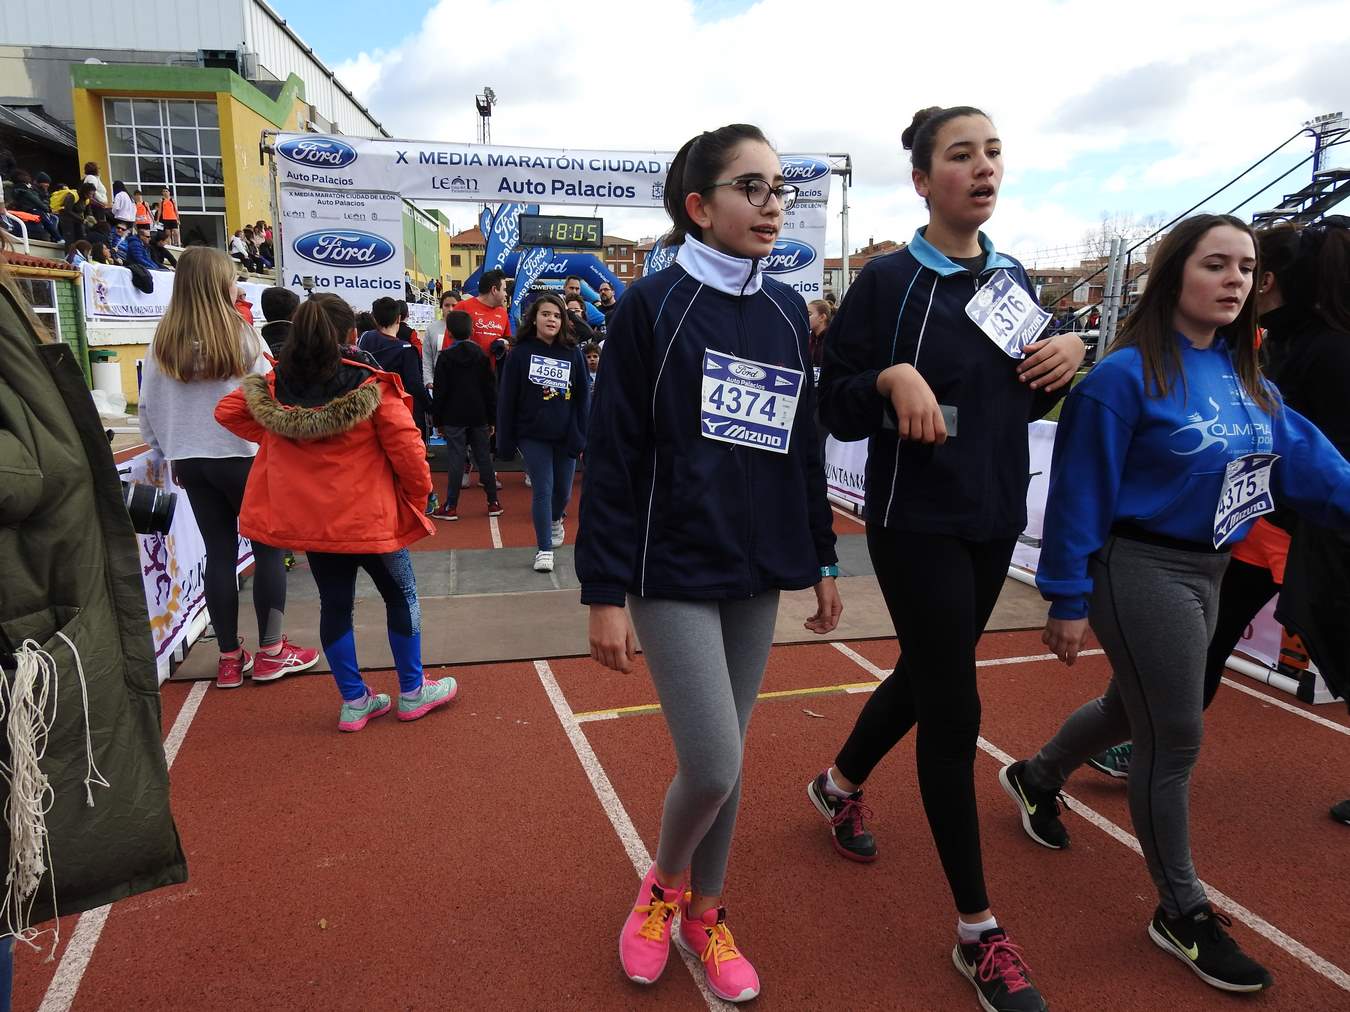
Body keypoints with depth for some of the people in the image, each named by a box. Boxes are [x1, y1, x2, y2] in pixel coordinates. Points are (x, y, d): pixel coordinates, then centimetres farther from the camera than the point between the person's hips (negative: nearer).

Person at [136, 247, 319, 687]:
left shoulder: (163, 341, 2)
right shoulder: (240, 335, -9)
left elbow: (149, 407, 7)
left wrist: (171, 452, 19)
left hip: (191, 461, 4)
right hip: (242, 457, -4)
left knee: (219, 553, 10)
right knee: (268, 549, 7)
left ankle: (229, 658, 16)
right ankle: (270, 652, 10)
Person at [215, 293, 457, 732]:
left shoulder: (273, 387, -1)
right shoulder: (370, 386, -16)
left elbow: (227, 411, 12)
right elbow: (405, 447, -17)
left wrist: (274, 441, 14)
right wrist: (420, 491, -1)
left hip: (308, 516, 5)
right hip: (368, 515, -4)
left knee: (334, 604, 16)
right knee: (401, 595, 14)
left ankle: (354, 701, 24)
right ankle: (413, 691, 23)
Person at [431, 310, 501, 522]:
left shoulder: (445, 357, -4)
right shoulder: (482, 356, 5)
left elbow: (439, 391, -5)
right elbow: (491, 389, 5)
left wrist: (437, 420, 2)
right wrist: (492, 419, 10)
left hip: (453, 417, -3)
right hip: (479, 416, 3)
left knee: (455, 460, -2)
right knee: (483, 457, 9)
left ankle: (451, 506, 1)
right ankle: (493, 503, 12)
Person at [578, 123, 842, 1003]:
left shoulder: (788, 312, 8)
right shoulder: (652, 307, -7)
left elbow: (804, 447, 13)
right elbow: (613, 457, -9)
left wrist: (823, 560, 14)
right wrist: (606, 590, -11)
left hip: (758, 574, 5)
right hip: (674, 572, -5)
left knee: (728, 761, 13)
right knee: (711, 768, -6)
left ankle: (705, 913, 36)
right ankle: (662, 886, 27)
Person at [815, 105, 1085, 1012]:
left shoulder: (1013, 277, 8)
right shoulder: (888, 281, -10)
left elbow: (1028, 401, 16)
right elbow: (836, 409, -10)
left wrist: (1068, 357, -3)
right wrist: (890, 377, -28)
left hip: (993, 519, 7)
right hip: (917, 522, -7)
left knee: (929, 673, 20)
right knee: (954, 707, -2)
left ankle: (840, 784, 48)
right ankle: (978, 931, 14)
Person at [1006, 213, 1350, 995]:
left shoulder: (1245, 377, 5)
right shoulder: (1127, 375, -17)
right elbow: (1081, 492, -17)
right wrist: (1067, 601, -16)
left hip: (1207, 571, 8)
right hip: (1141, 571, -8)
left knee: (1136, 708, 24)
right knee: (1175, 740, 3)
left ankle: (1034, 778, 51)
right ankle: (1182, 913, 23)